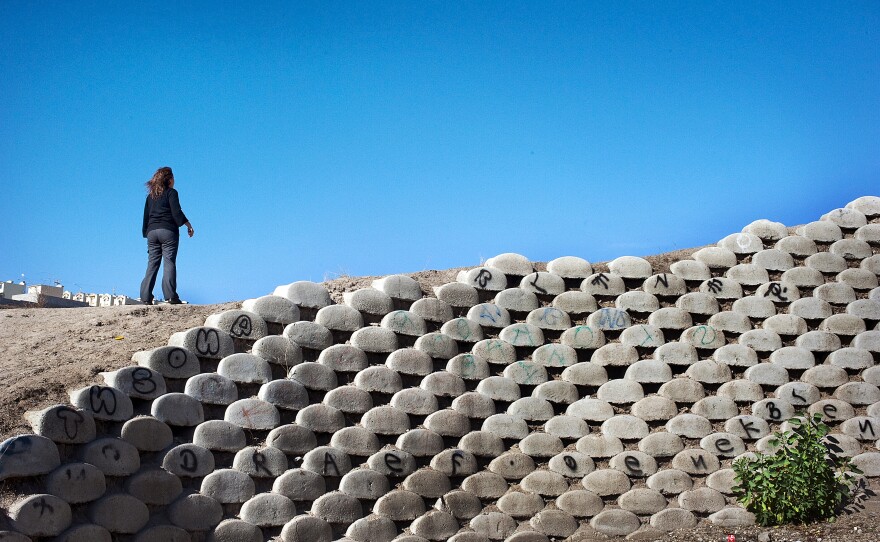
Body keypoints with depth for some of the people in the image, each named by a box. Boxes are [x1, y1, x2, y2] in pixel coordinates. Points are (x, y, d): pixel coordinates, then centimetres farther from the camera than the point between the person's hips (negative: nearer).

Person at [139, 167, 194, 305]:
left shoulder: (150, 196, 18)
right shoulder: (171, 192, 1)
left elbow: (146, 217, 18)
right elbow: (176, 212, -10)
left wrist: (146, 233, 22)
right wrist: (188, 224, -6)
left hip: (152, 232, 5)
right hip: (168, 231, -5)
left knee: (152, 264, 4)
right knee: (169, 262, -8)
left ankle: (146, 296, -3)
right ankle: (170, 296, -17)